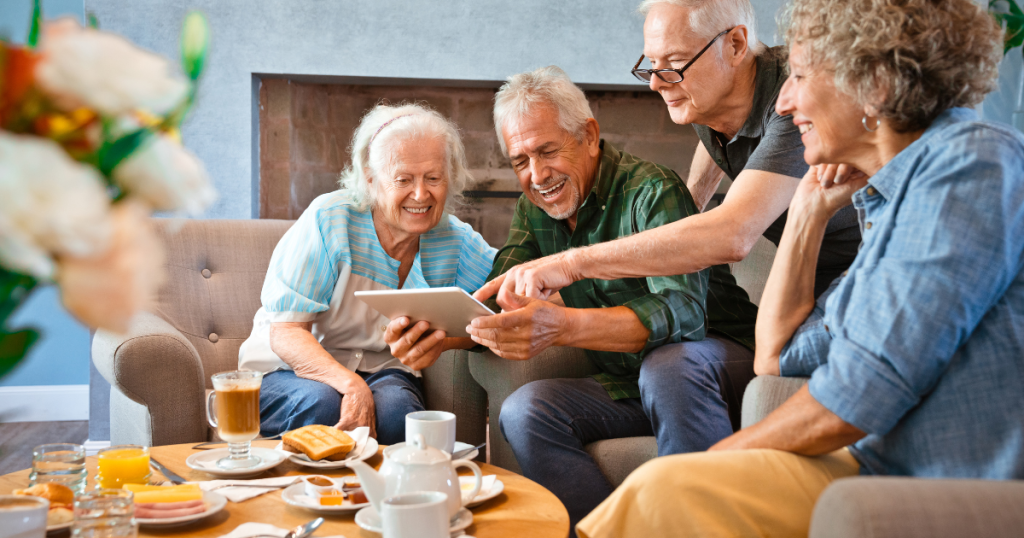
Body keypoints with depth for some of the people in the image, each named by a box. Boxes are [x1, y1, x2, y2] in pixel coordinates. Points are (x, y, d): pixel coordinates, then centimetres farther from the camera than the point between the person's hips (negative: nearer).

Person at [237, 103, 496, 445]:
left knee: (395, 407, -32)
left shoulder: (453, 240, -3)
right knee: (322, 404, -35)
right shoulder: (328, 220, -16)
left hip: (384, 372, 2)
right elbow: (284, 333, -18)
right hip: (290, 370, -2)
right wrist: (350, 384, -36)